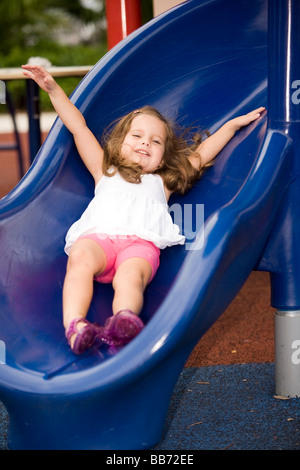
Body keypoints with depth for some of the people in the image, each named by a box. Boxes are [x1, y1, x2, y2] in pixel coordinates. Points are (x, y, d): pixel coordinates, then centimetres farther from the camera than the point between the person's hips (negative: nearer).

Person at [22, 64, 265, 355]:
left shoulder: (162, 182, 40)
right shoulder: (105, 173, 39)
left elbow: (202, 153, 43)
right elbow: (78, 127, 37)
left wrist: (233, 124, 43)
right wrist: (53, 89, 35)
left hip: (141, 241, 0)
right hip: (96, 235, 1)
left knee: (130, 276, -34)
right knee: (80, 258, -35)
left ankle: (124, 322, -62)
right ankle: (74, 326, -52)